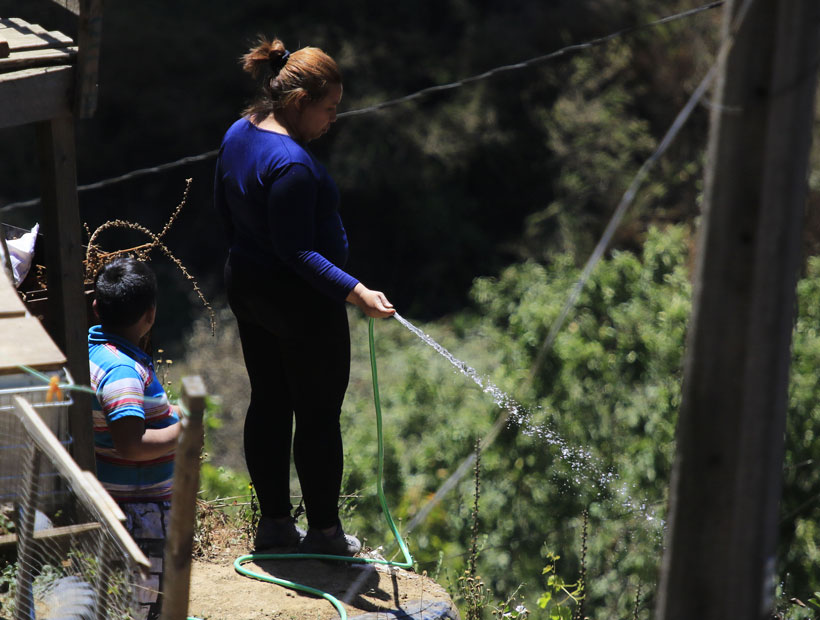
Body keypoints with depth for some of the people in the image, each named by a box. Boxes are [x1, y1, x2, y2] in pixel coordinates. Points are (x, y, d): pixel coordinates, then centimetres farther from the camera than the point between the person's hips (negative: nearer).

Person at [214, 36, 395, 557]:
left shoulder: (239, 134, 1)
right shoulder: (291, 164, -28)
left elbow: (225, 206, 15)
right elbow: (297, 250, -29)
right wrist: (356, 293, -31)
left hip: (247, 285, 9)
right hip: (301, 304, -9)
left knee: (268, 403, 16)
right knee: (319, 416, 5)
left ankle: (274, 522, 26)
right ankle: (325, 532, 15)